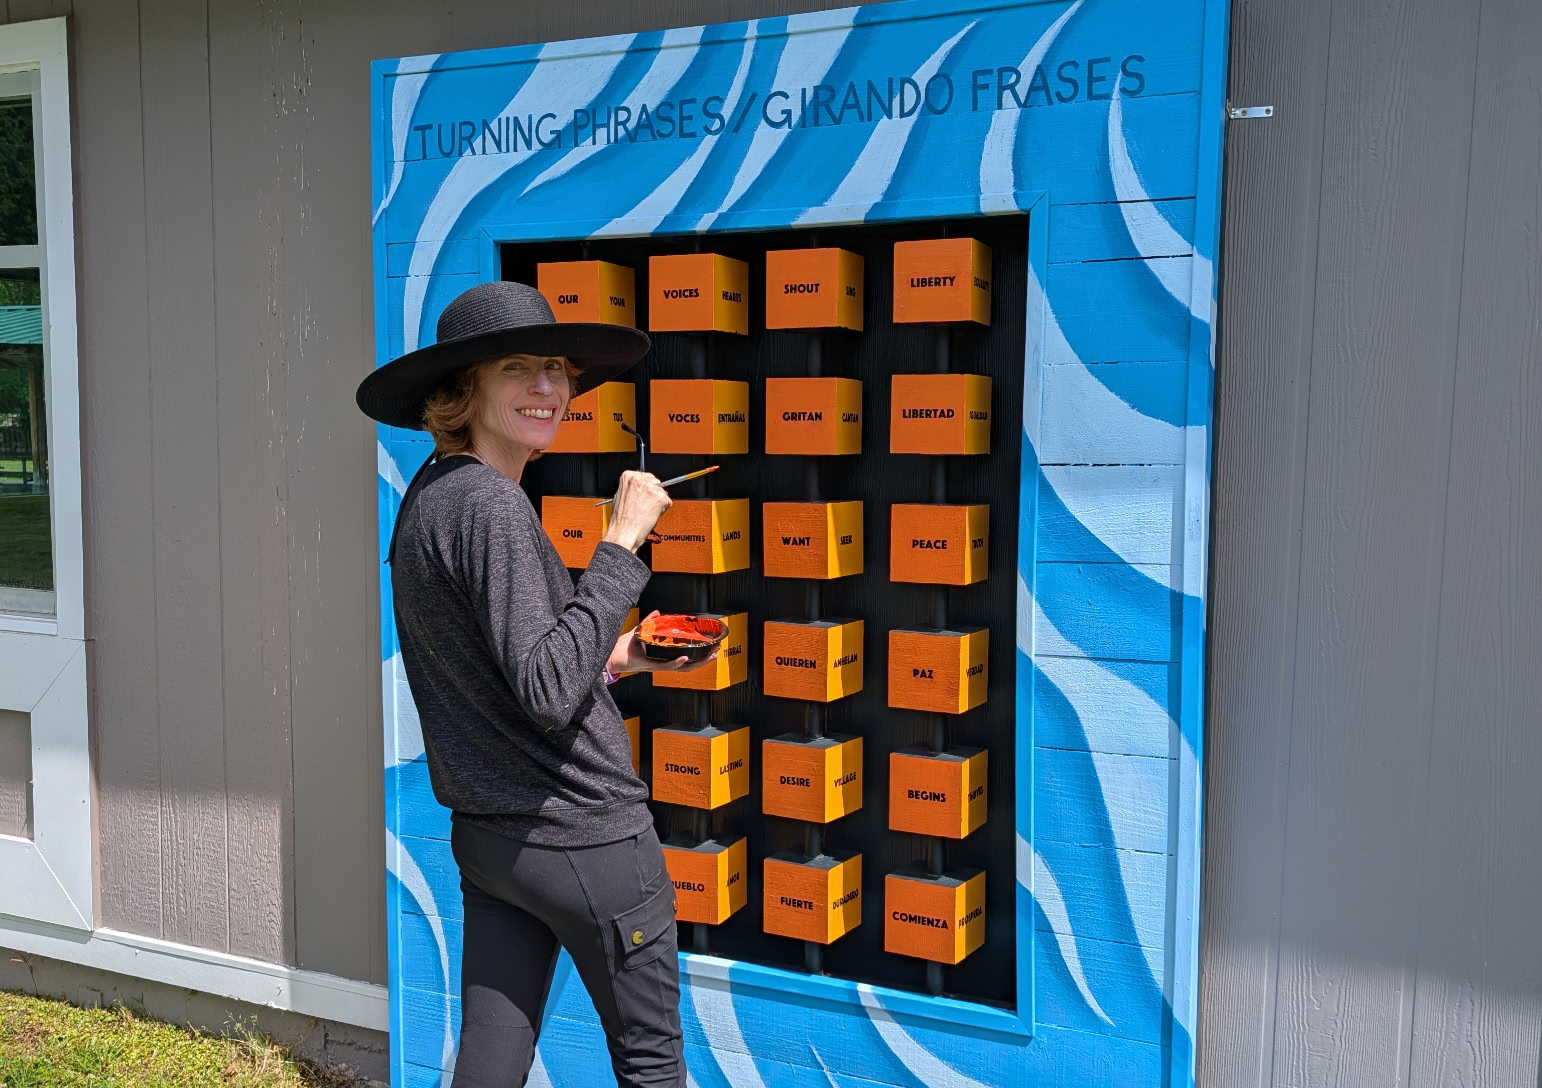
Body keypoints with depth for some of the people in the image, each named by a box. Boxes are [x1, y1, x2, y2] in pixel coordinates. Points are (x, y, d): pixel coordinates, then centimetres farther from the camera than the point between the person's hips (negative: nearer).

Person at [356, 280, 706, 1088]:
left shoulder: (427, 498, 10)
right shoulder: (490, 505, -19)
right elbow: (549, 695, -26)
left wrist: (614, 658, 15)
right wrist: (622, 545, -23)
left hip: (486, 833, 9)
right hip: (582, 834, -8)